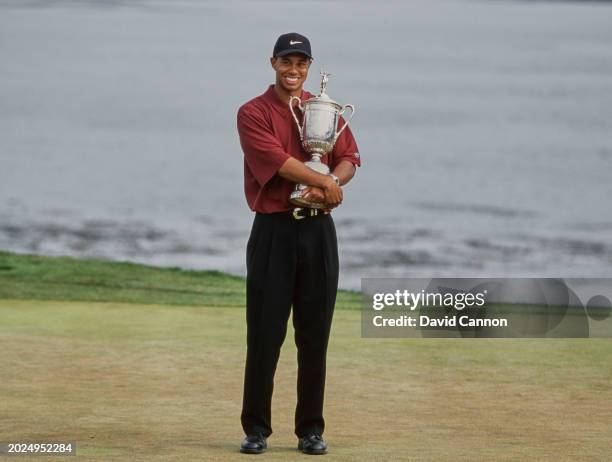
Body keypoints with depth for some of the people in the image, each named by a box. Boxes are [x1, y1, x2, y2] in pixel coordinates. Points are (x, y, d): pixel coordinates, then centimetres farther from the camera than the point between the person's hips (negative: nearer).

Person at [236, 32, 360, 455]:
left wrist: (328, 185, -15)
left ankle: (311, 430, 10)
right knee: (264, 333, -2)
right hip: (273, 230, -3)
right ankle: (256, 429, 5)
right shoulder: (253, 114, -1)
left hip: (318, 230, 3)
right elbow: (277, 159, -15)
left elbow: (349, 158, 5)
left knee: (315, 336, 4)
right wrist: (325, 181, -17)